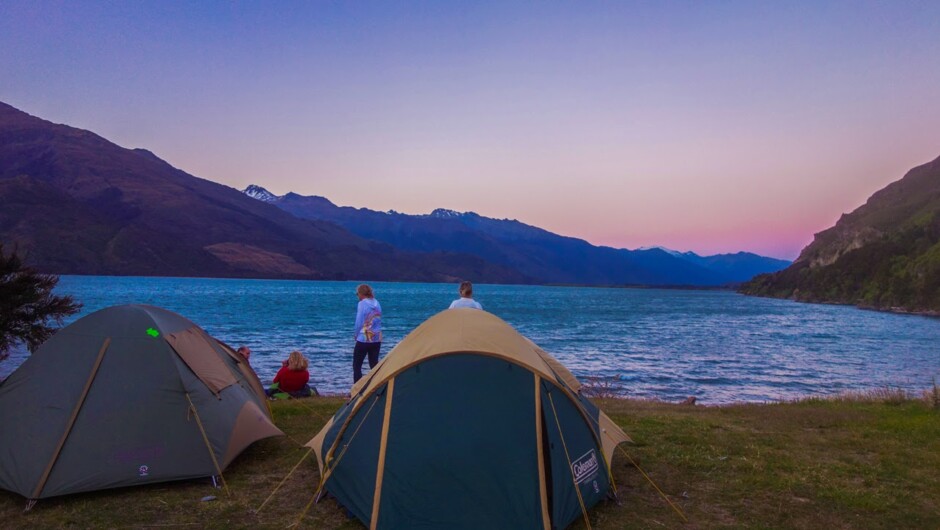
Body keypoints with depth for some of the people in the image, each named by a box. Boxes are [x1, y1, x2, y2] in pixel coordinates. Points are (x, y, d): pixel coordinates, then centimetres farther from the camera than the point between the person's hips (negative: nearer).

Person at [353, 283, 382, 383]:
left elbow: (359, 322, -11)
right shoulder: (376, 303, 7)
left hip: (364, 339, -6)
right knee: (374, 365, 12)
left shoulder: (362, 304, -12)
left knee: (356, 366, 3)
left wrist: (356, 335, 6)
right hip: (377, 339, 6)